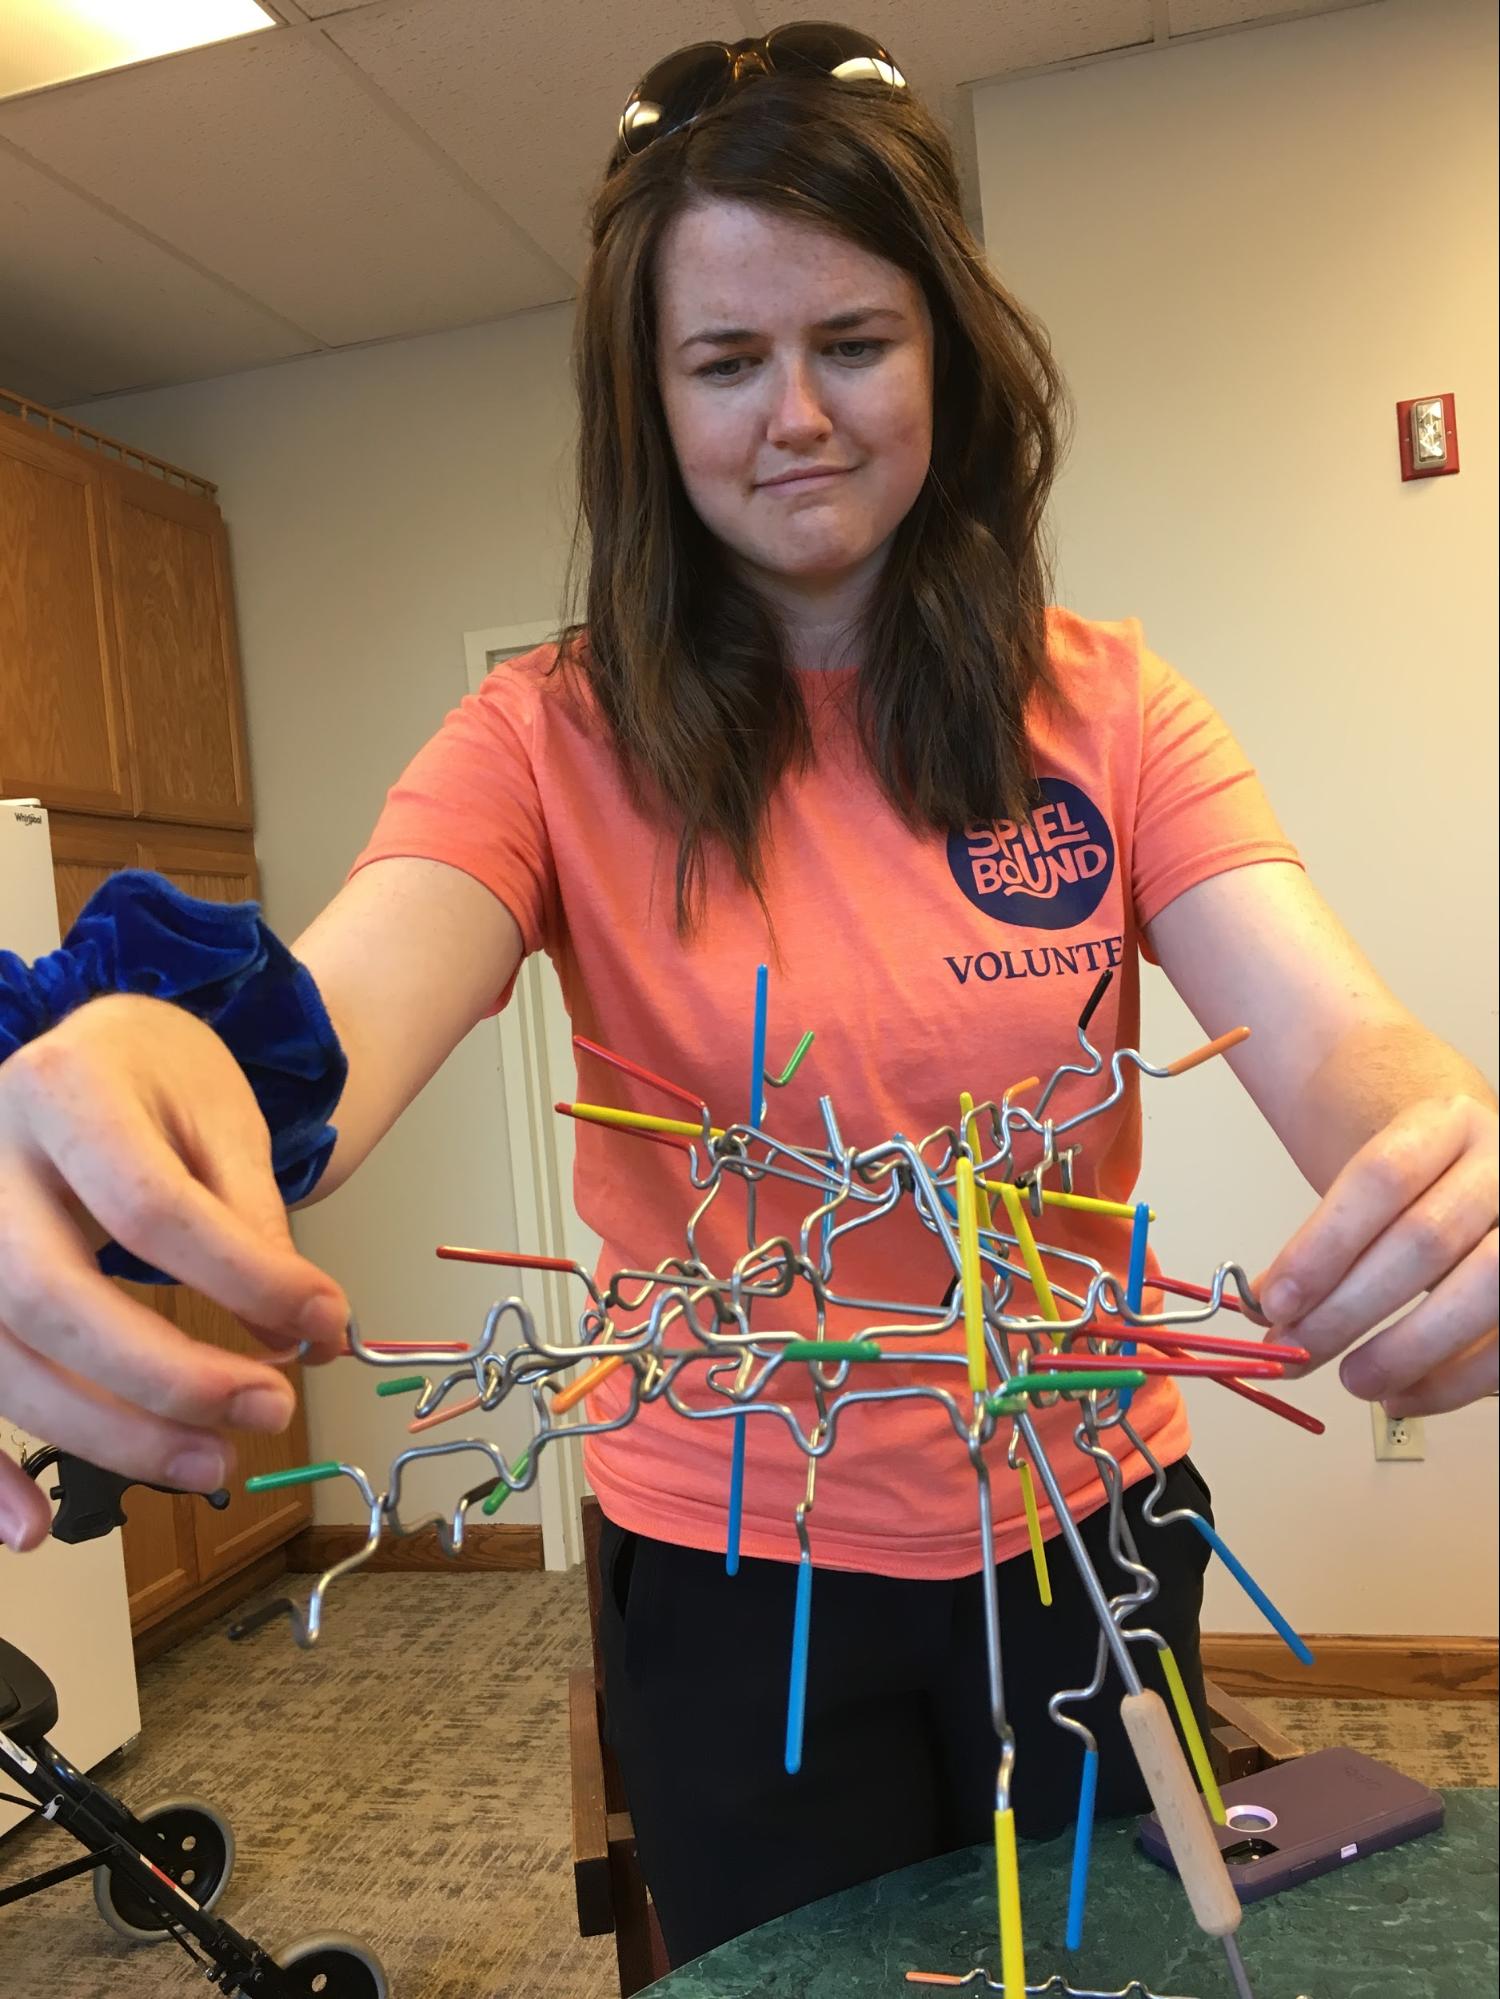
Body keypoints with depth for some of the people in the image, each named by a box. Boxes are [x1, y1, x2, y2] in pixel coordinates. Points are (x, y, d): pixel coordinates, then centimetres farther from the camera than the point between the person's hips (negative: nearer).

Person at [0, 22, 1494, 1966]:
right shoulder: (555, 742, -11)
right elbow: (338, 1000, -27)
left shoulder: (1104, 708, -7)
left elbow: (1326, 1032, -17)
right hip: (737, 1575, -1)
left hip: (1084, 1529, 2)